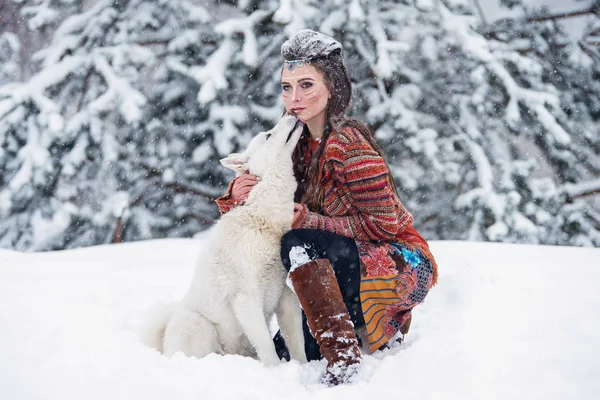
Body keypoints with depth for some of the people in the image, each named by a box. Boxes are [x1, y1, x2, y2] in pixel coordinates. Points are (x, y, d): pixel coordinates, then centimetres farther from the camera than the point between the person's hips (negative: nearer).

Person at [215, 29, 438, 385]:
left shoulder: (348, 145, -21)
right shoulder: (303, 145, 3)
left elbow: (384, 224, -22)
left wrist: (309, 221, -23)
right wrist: (238, 195, -13)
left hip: (403, 266, -8)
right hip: (356, 262, 8)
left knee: (298, 245, -29)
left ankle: (344, 365, -31)